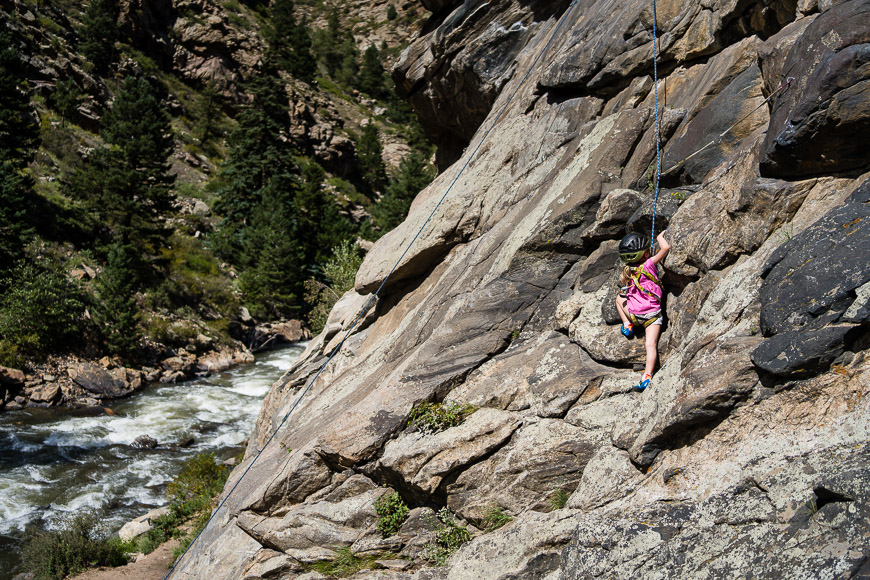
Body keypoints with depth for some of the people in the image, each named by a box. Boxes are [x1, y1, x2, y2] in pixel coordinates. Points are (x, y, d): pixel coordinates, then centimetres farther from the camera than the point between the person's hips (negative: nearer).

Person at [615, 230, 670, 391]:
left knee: (619, 298, 31)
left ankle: (627, 325, 19)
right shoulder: (648, 265, -10)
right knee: (651, 344, -7)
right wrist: (660, 236, 4)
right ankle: (647, 376, -24)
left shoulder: (626, 271, 4)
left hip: (634, 314, 4)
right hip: (653, 314, -3)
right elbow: (666, 247, -16)